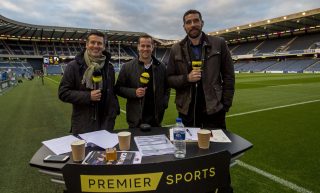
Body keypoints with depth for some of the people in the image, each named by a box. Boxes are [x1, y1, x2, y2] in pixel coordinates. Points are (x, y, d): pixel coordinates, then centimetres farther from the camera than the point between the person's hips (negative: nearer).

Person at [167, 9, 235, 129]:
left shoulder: (219, 44, 0)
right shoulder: (176, 49, 3)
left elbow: (228, 76, 3)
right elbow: (169, 78, 4)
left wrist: (226, 104, -2)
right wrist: (186, 78, -14)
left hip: (214, 109, 0)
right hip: (187, 111, 1)